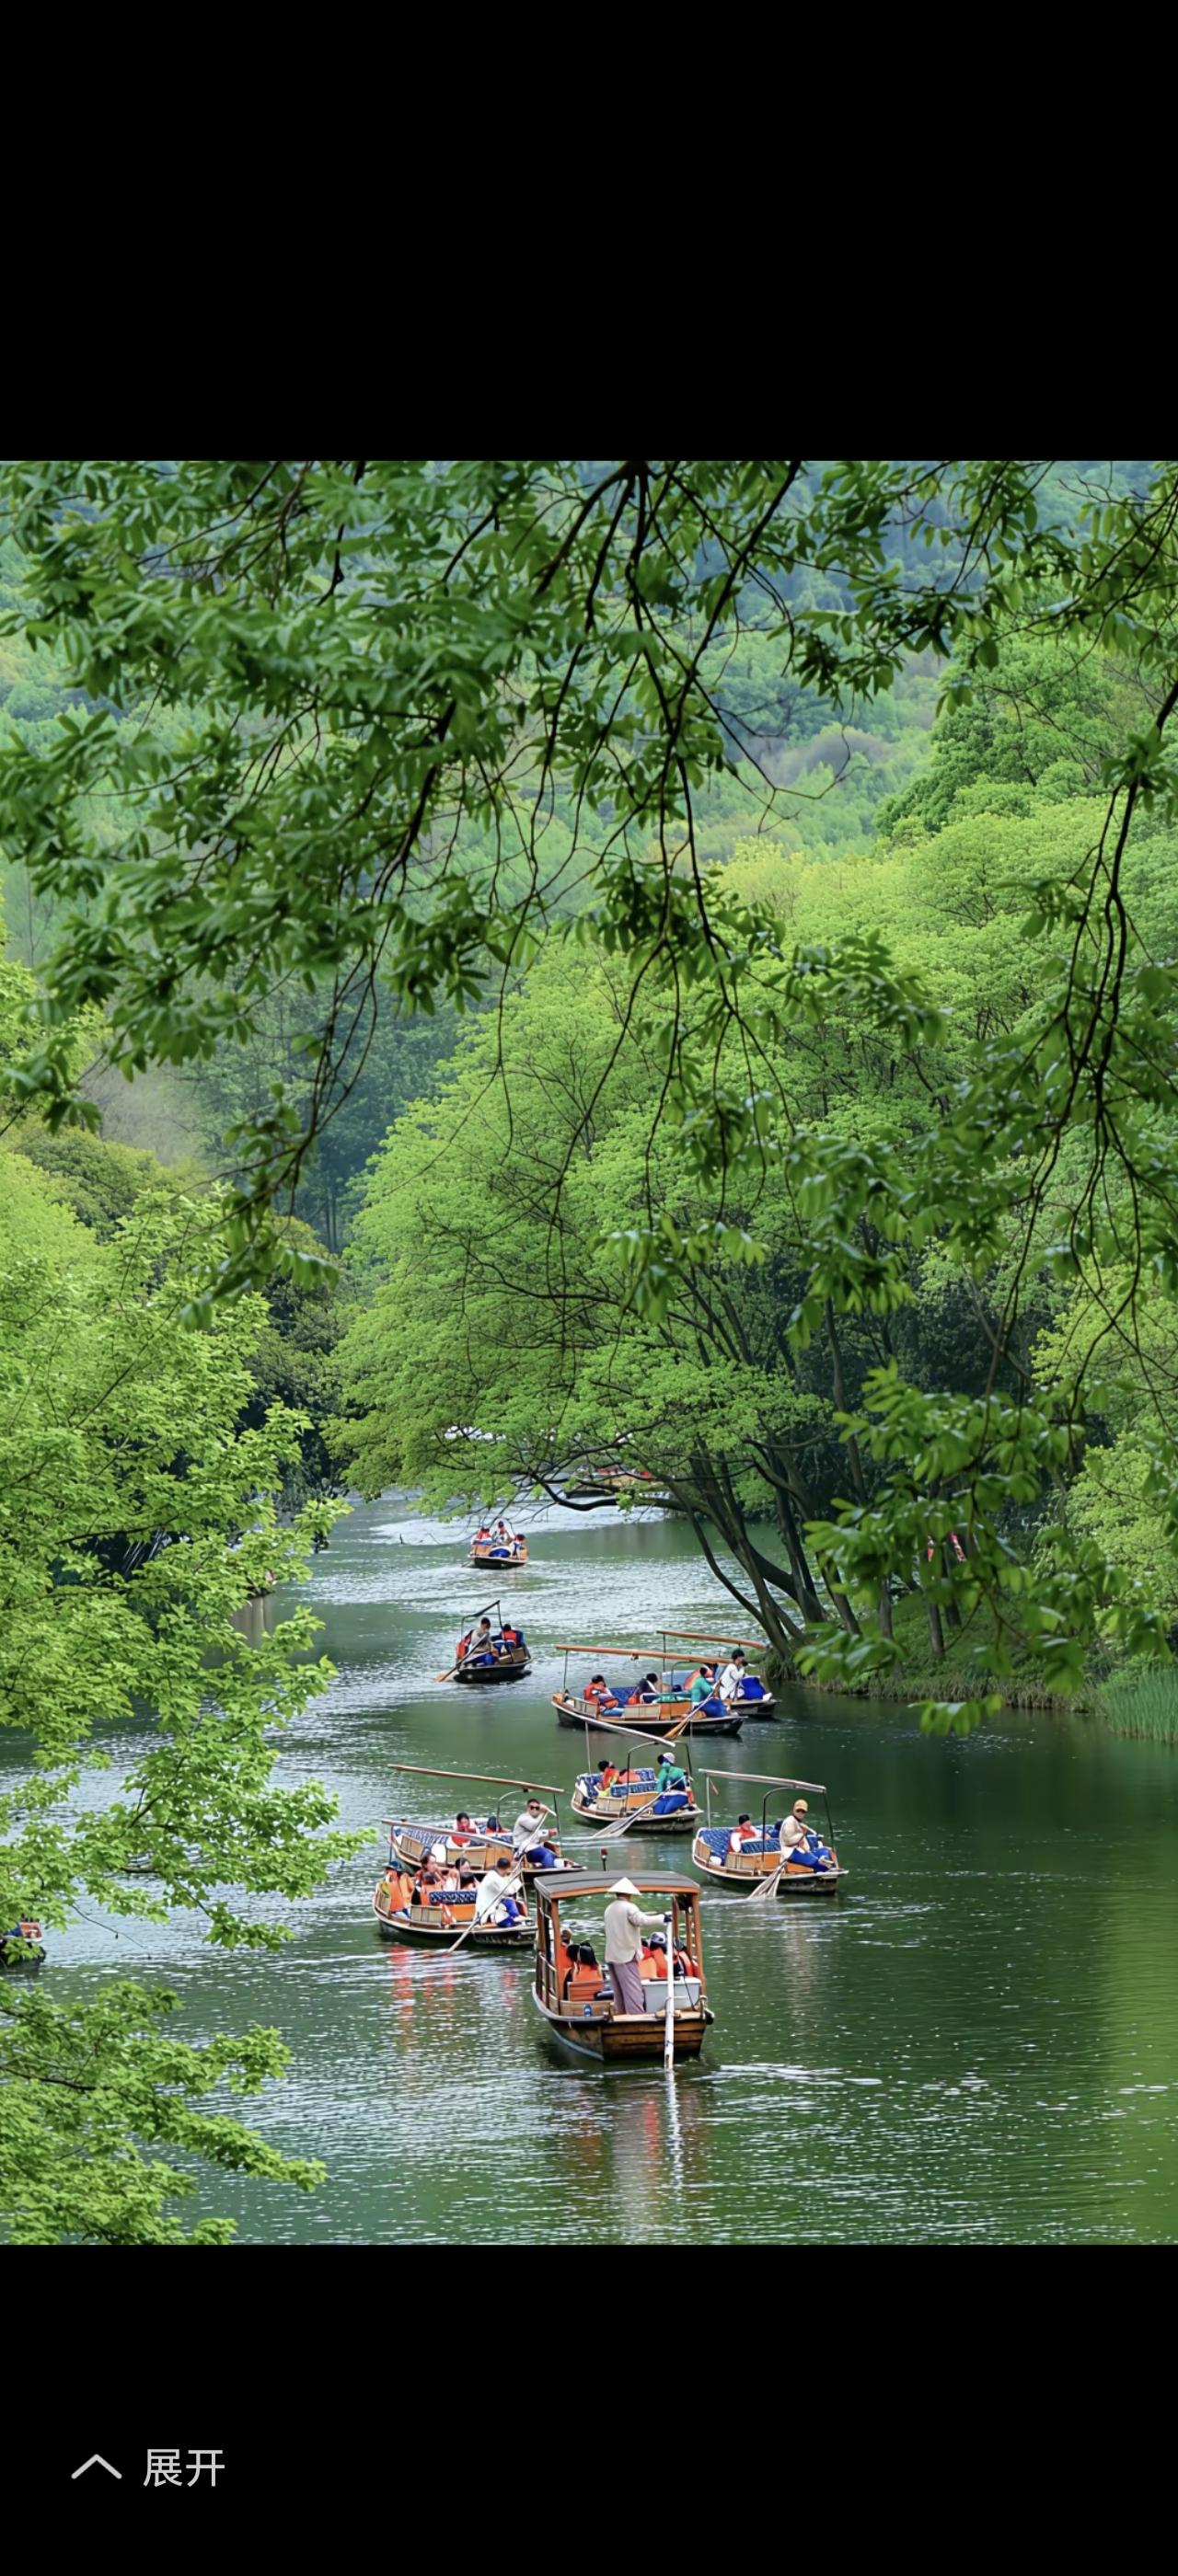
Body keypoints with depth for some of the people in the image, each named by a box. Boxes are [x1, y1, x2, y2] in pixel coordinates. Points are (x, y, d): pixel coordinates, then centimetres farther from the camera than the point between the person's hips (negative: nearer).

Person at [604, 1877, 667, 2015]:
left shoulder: (609, 1909, 17)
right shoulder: (629, 1908, -10)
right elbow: (642, 1920, -25)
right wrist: (663, 1918, -18)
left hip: (612, 1956, 8)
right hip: (627, 1956, -8)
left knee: (619, 1993, 13)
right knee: (633, 1992, -11)